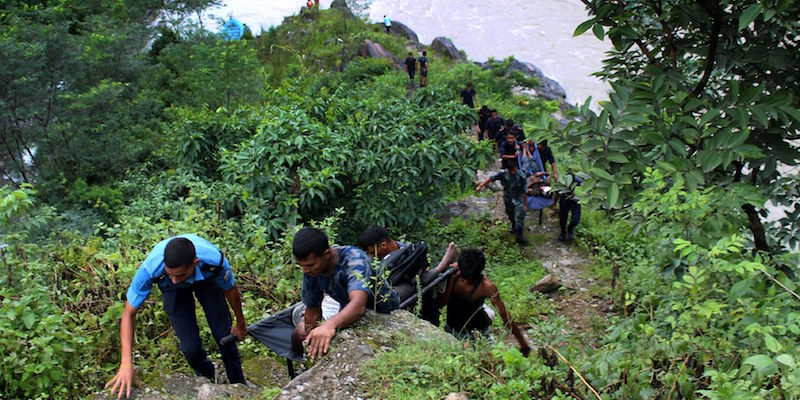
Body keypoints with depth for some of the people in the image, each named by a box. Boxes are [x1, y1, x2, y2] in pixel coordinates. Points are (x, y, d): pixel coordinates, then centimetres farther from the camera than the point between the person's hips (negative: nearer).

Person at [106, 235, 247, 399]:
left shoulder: (215, 260, -42)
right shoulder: (150, 268, -43)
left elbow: (231, 289, -17)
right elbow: (128, 314, -29)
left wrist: (241, 323, 0)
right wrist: (126, 364, -39)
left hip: (206, 280, 0)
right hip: (173, 292, 0)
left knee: (224, 335, -4)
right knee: (191, 346, -12)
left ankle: (239, 384, 25)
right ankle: (207, 381, 23)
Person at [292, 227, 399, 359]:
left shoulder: (355, 261, -35)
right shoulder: (310, 269, -15)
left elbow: (359, 306, -52)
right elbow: (313, 311, -4)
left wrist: (330, 324, -69)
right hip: (347, 313, 6)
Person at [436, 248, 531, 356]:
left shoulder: (487, 286, -28)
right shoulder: (453, 272, -21)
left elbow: (505, 316, -24)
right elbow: (439, 304, -21)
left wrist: (523, 343, -24)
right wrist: (452, 280, -32)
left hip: (477, 333, -2)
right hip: (452, 329, 2)